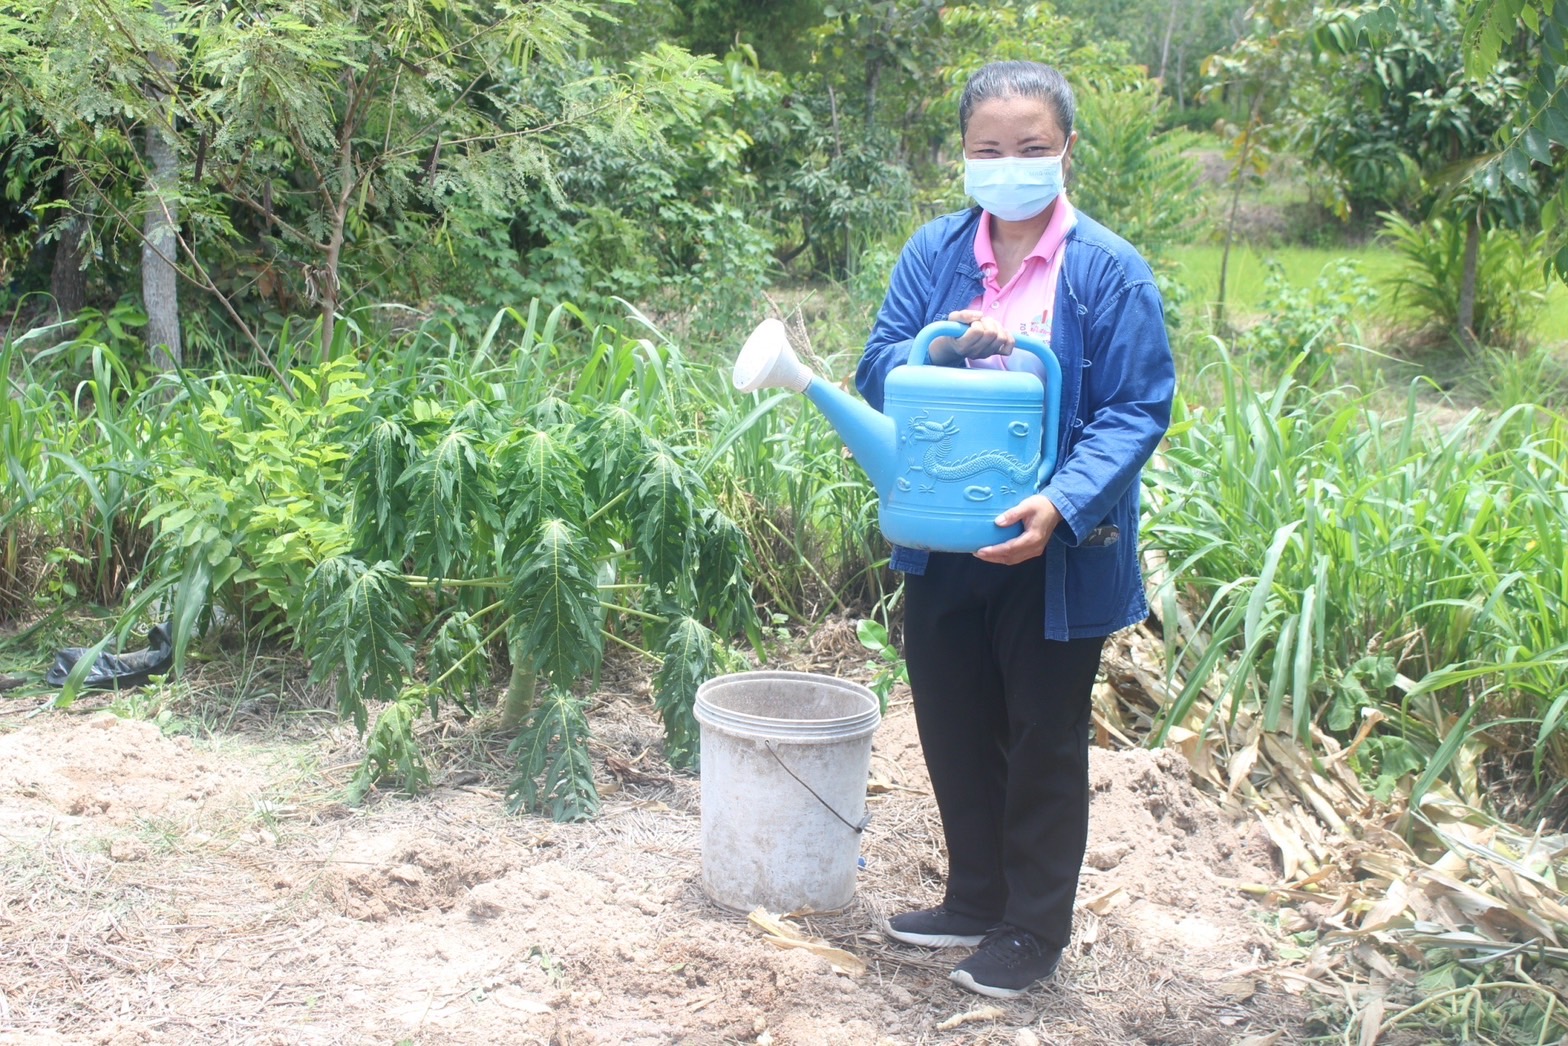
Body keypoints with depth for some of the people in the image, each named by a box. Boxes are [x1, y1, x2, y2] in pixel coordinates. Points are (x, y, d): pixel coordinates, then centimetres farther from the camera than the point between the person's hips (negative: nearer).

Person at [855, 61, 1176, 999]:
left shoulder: (1108, 270, -11)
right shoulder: (935, 252, 1)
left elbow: (1137, 412, -14)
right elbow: (878, 372, 1)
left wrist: (1061, 505, -29)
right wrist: (942, 343, -22)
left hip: (1052, 557, -4)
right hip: (943, 547, 4)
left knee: (1044, 746, 11)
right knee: (956, 732, 17)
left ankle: (1036, 930, 28)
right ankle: (976, 899, 38)